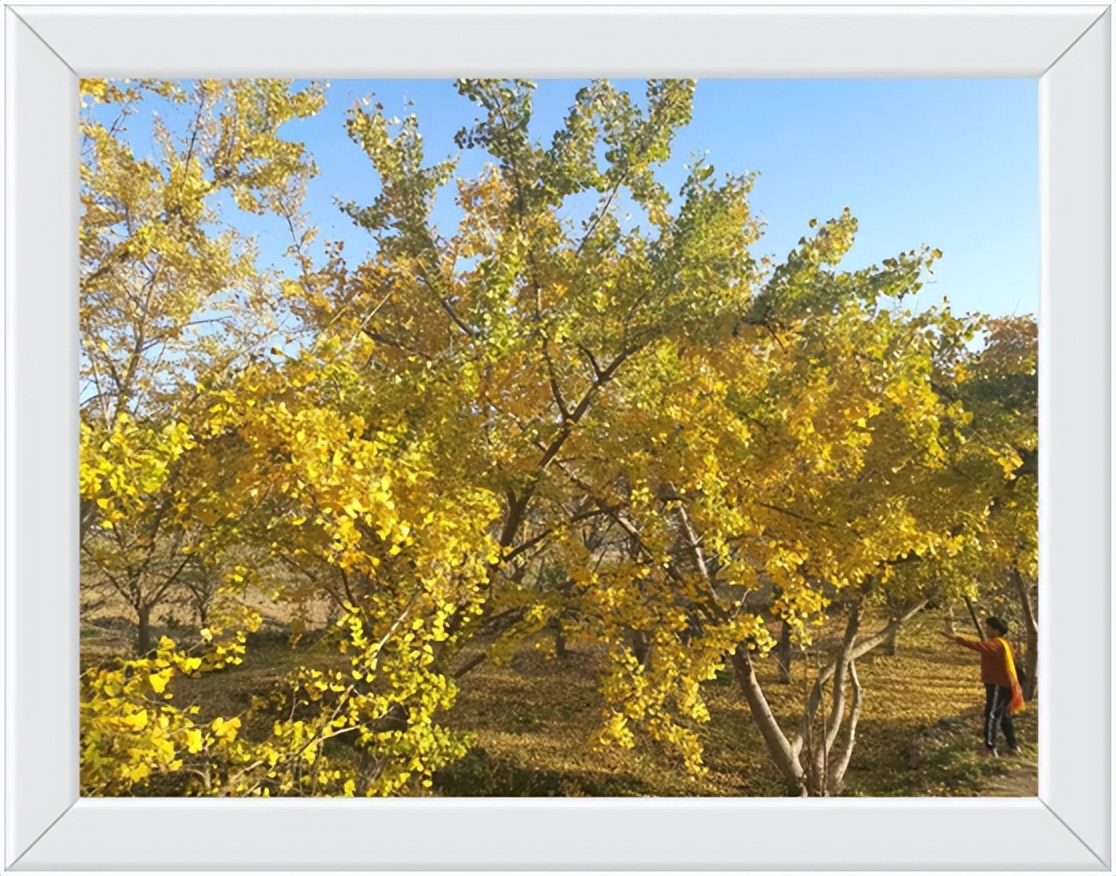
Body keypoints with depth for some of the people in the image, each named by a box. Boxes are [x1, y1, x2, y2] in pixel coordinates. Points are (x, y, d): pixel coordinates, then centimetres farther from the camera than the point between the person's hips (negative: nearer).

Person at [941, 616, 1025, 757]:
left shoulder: (997, 644, -18)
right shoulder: (1000, 644, 16)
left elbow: (978, 644, -33)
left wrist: (957, 638, -40)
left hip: (998, 685, -11)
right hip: (1001, 685, 11)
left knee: (992, 715, -11)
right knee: (1004, 716, 18)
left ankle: (990, 748, -12)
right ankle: (1013, 746, 27)